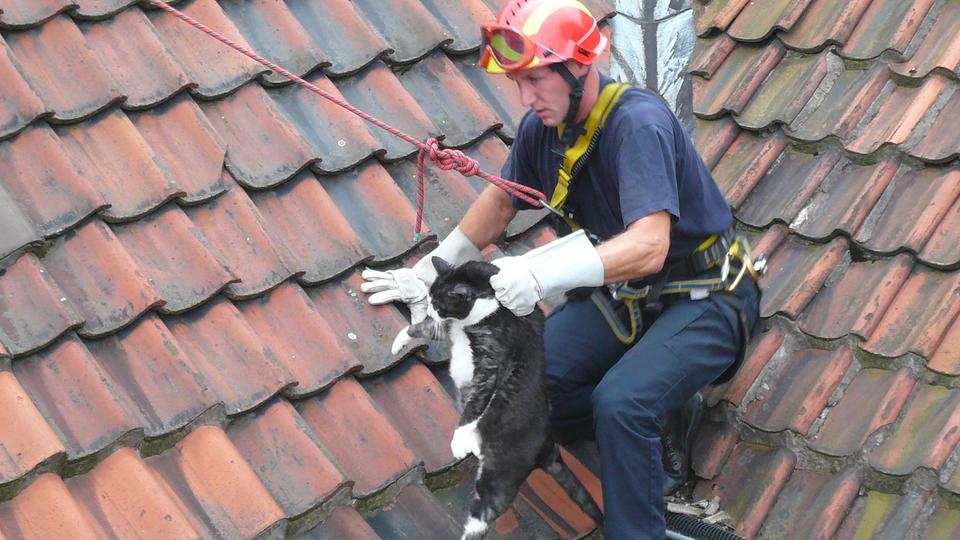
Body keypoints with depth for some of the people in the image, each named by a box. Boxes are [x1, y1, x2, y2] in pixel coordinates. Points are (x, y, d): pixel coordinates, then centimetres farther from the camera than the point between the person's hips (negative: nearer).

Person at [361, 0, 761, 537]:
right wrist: (431, 269, 10)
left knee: (619, 402, -31)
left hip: (701, 298, -8)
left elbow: (649, 246, -40)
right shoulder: (543, 127, -5)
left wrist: (542, 275, -50)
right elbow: (501, 201, 16)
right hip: (623, 291, 8)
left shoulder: (638, 123, -28)